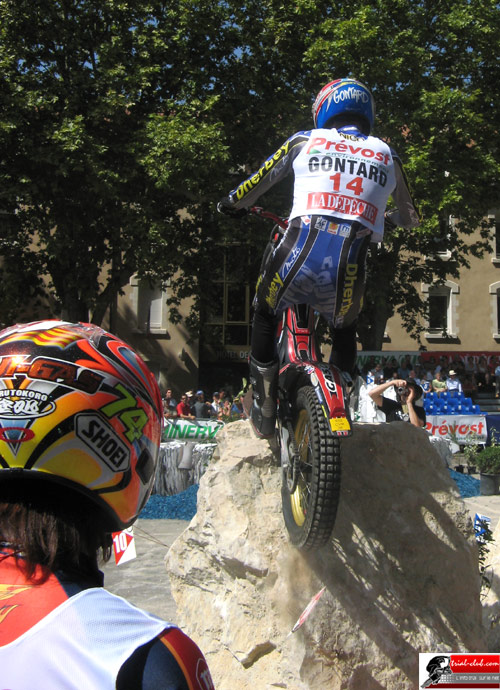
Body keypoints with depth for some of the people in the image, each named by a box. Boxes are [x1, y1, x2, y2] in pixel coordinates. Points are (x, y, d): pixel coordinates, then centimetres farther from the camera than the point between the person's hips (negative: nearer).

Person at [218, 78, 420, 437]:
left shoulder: (305, 141, 15)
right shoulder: (387, 155, 20)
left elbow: (255, 184, 21)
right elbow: (411, 218, 32)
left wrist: (233, 203, 43)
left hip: (300, 252, -1)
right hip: (350, 269, 2)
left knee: (265, 315, 28)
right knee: (344, 332, 32)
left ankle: (264, 413, 27)